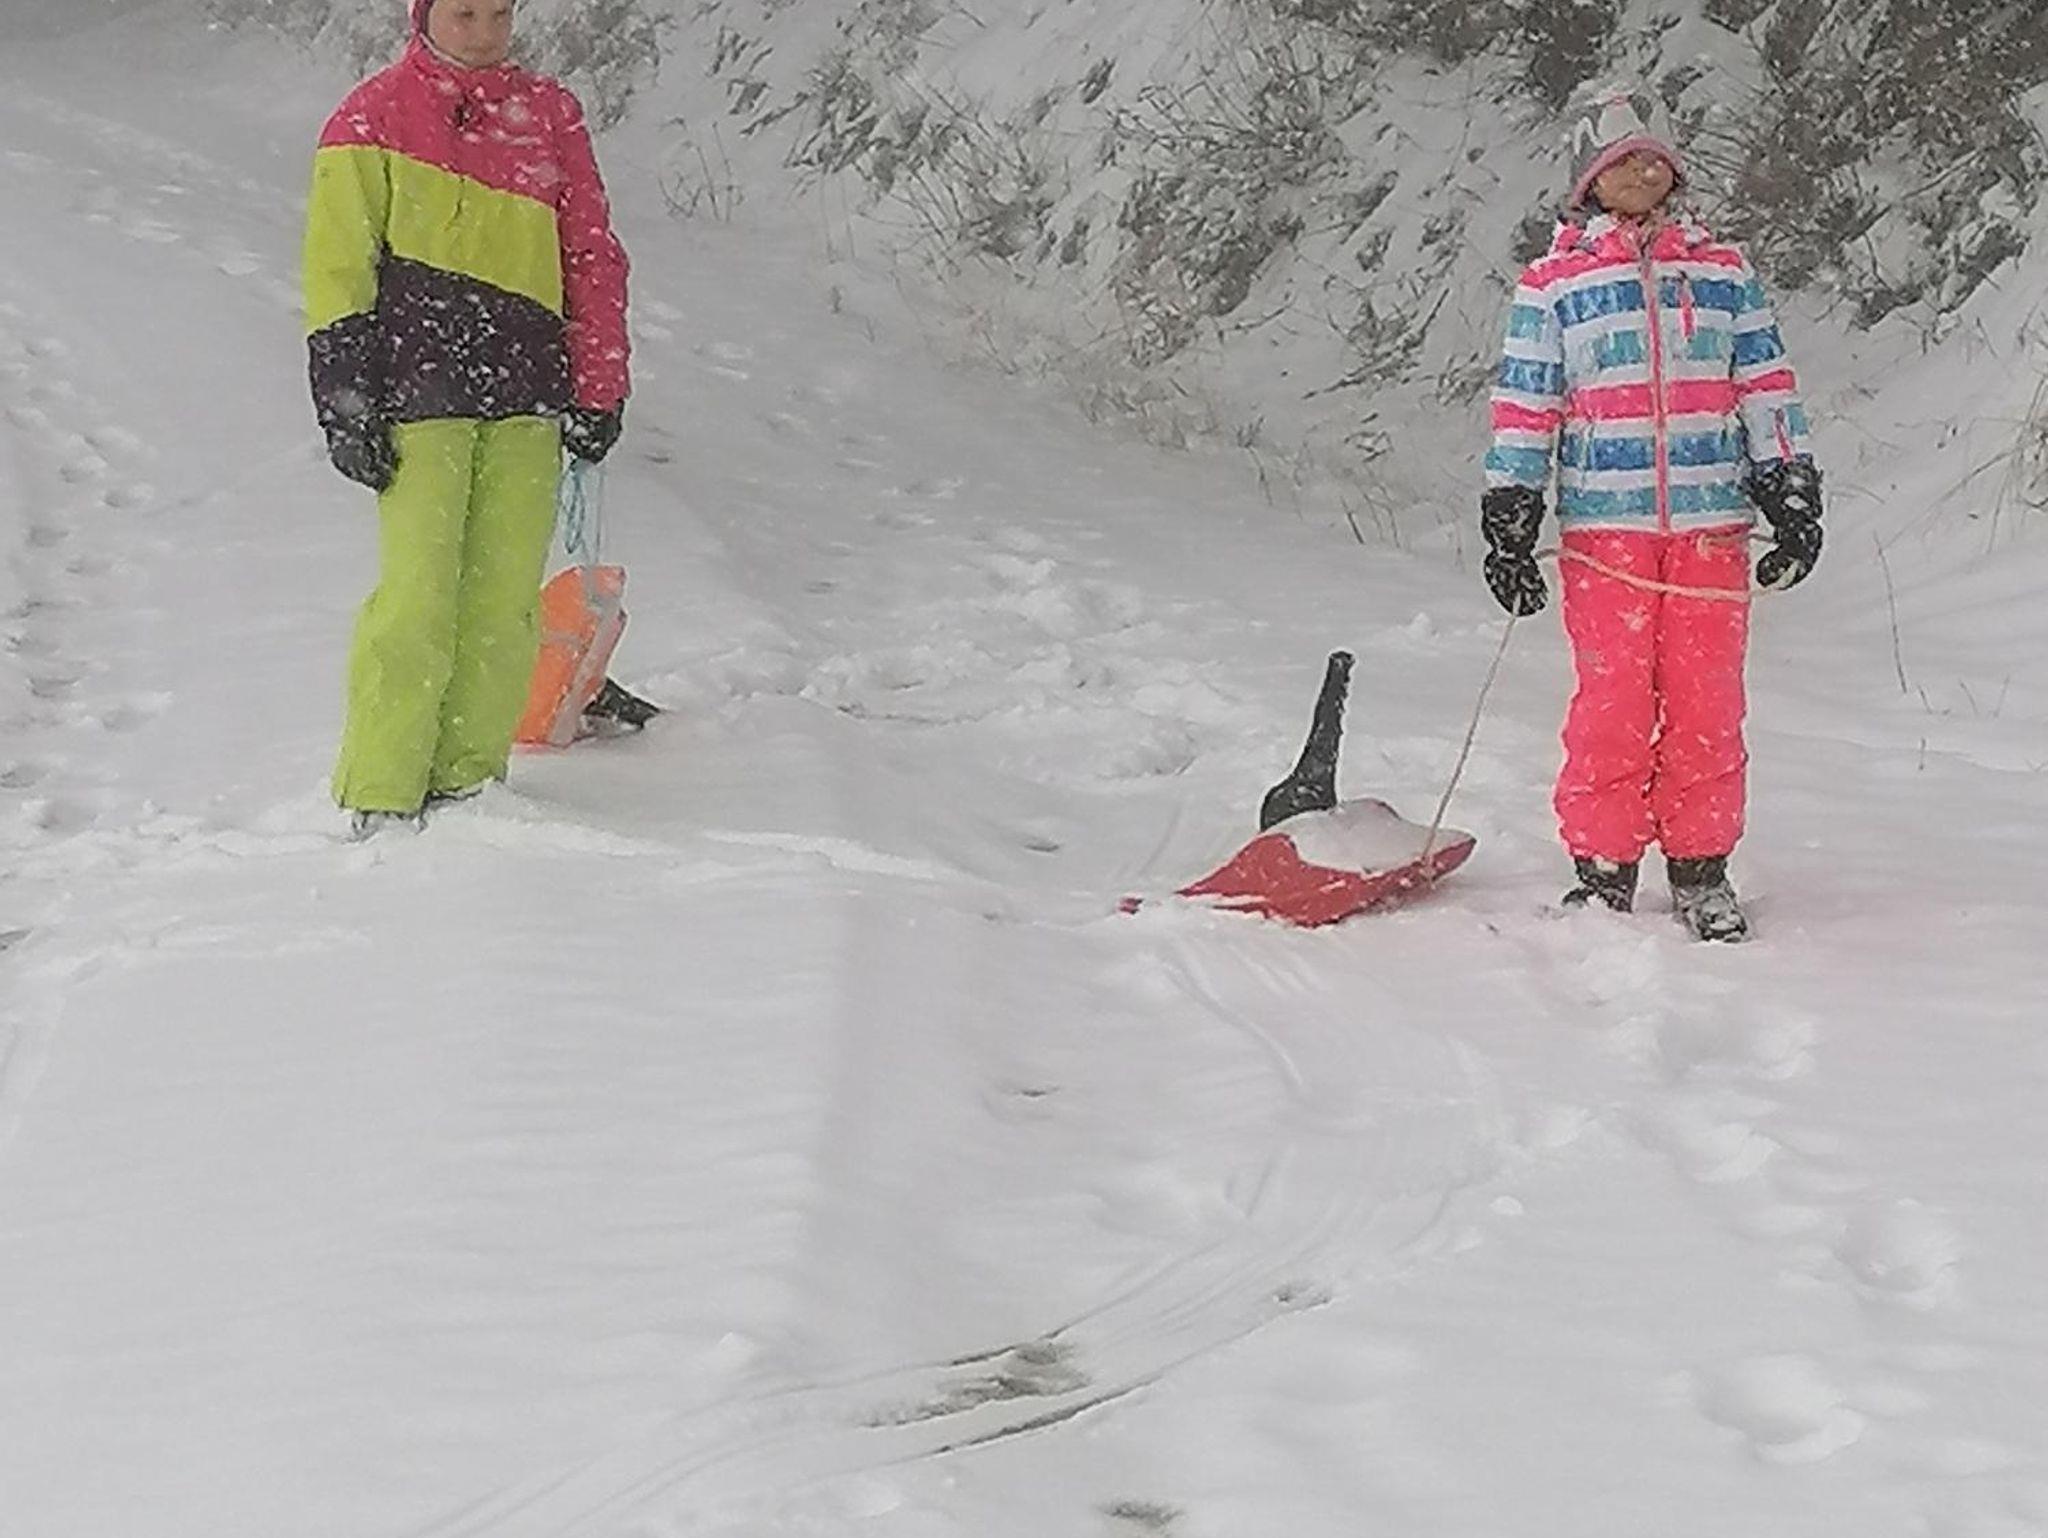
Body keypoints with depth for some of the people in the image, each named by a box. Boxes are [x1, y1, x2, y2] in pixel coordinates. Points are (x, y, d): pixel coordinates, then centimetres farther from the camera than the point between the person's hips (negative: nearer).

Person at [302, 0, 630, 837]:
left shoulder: (550, 112, 15)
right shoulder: (373, 117, 6)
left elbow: (592, 255, 16)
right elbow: (337, 262, 3)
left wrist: (597, 390, 10)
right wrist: (346, 402, -4)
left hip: (525, 391, 4)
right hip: (417, 388, -3)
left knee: (504, 601, -1)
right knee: (418, 596, -10)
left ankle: (467, 781, 8)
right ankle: (381, 798, -3)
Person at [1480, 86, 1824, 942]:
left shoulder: (1722, 272, 13)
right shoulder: (1552, 285, 7)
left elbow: (1767, 391, 14)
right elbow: (1522, 410, 7)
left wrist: (1793, 500, 8)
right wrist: (1508, 528, 3)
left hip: (1711, 525, 2)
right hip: (1602, 526, -2)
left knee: (1708, 705, 2)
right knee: (1611, 704, -4)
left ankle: (1701, 872, 12)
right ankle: (1602, 869, 6)